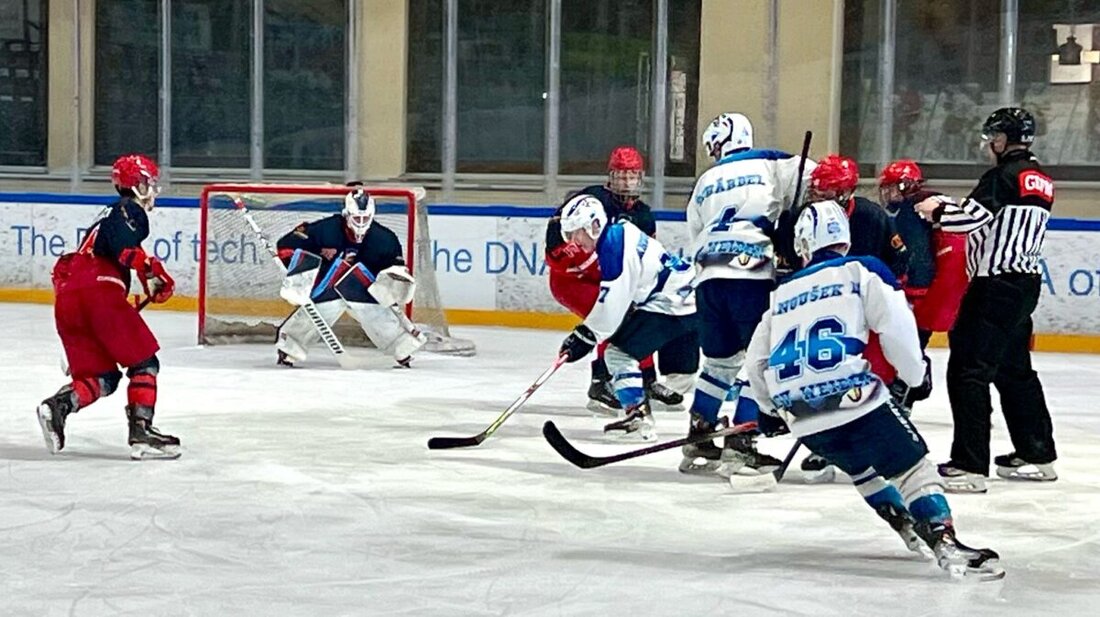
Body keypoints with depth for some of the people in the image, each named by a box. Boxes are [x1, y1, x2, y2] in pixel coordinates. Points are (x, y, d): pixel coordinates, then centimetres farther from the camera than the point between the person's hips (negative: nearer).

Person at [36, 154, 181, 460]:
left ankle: (59, 405, -13)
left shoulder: (109, 216, 34)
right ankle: (141, 431, -10)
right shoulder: (131, 210, 5)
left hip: (66, 301, 8)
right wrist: (150, 270, -11)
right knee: (144, 363, 0)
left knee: (102, 377, 11)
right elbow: (121, 245, -16)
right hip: (99, 291, -8)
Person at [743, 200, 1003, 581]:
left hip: (802, 418, 5)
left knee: (861, 466, 30)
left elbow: (756, 361, 27)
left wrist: (769, 408, 42)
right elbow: (894, 322, -5)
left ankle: (905, 526, 27)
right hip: (854, 398, -5)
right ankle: (944, 542, -18)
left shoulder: (783, 293, 24)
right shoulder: (860, 271, 9)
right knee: (913, 466, -1)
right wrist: (914, 374, 9)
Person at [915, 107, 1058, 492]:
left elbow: (975, 215, -23)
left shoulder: (1005, 175, -13)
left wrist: (937, 211, -5)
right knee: (1014, 369, 21)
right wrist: (945, 206, 13)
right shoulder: (1039, 178, 15)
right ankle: (1037, 455, 28)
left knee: (969, 370, -10)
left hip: (998, 284, -10)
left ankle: (969, 465, -16)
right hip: (1025, 282, 10)